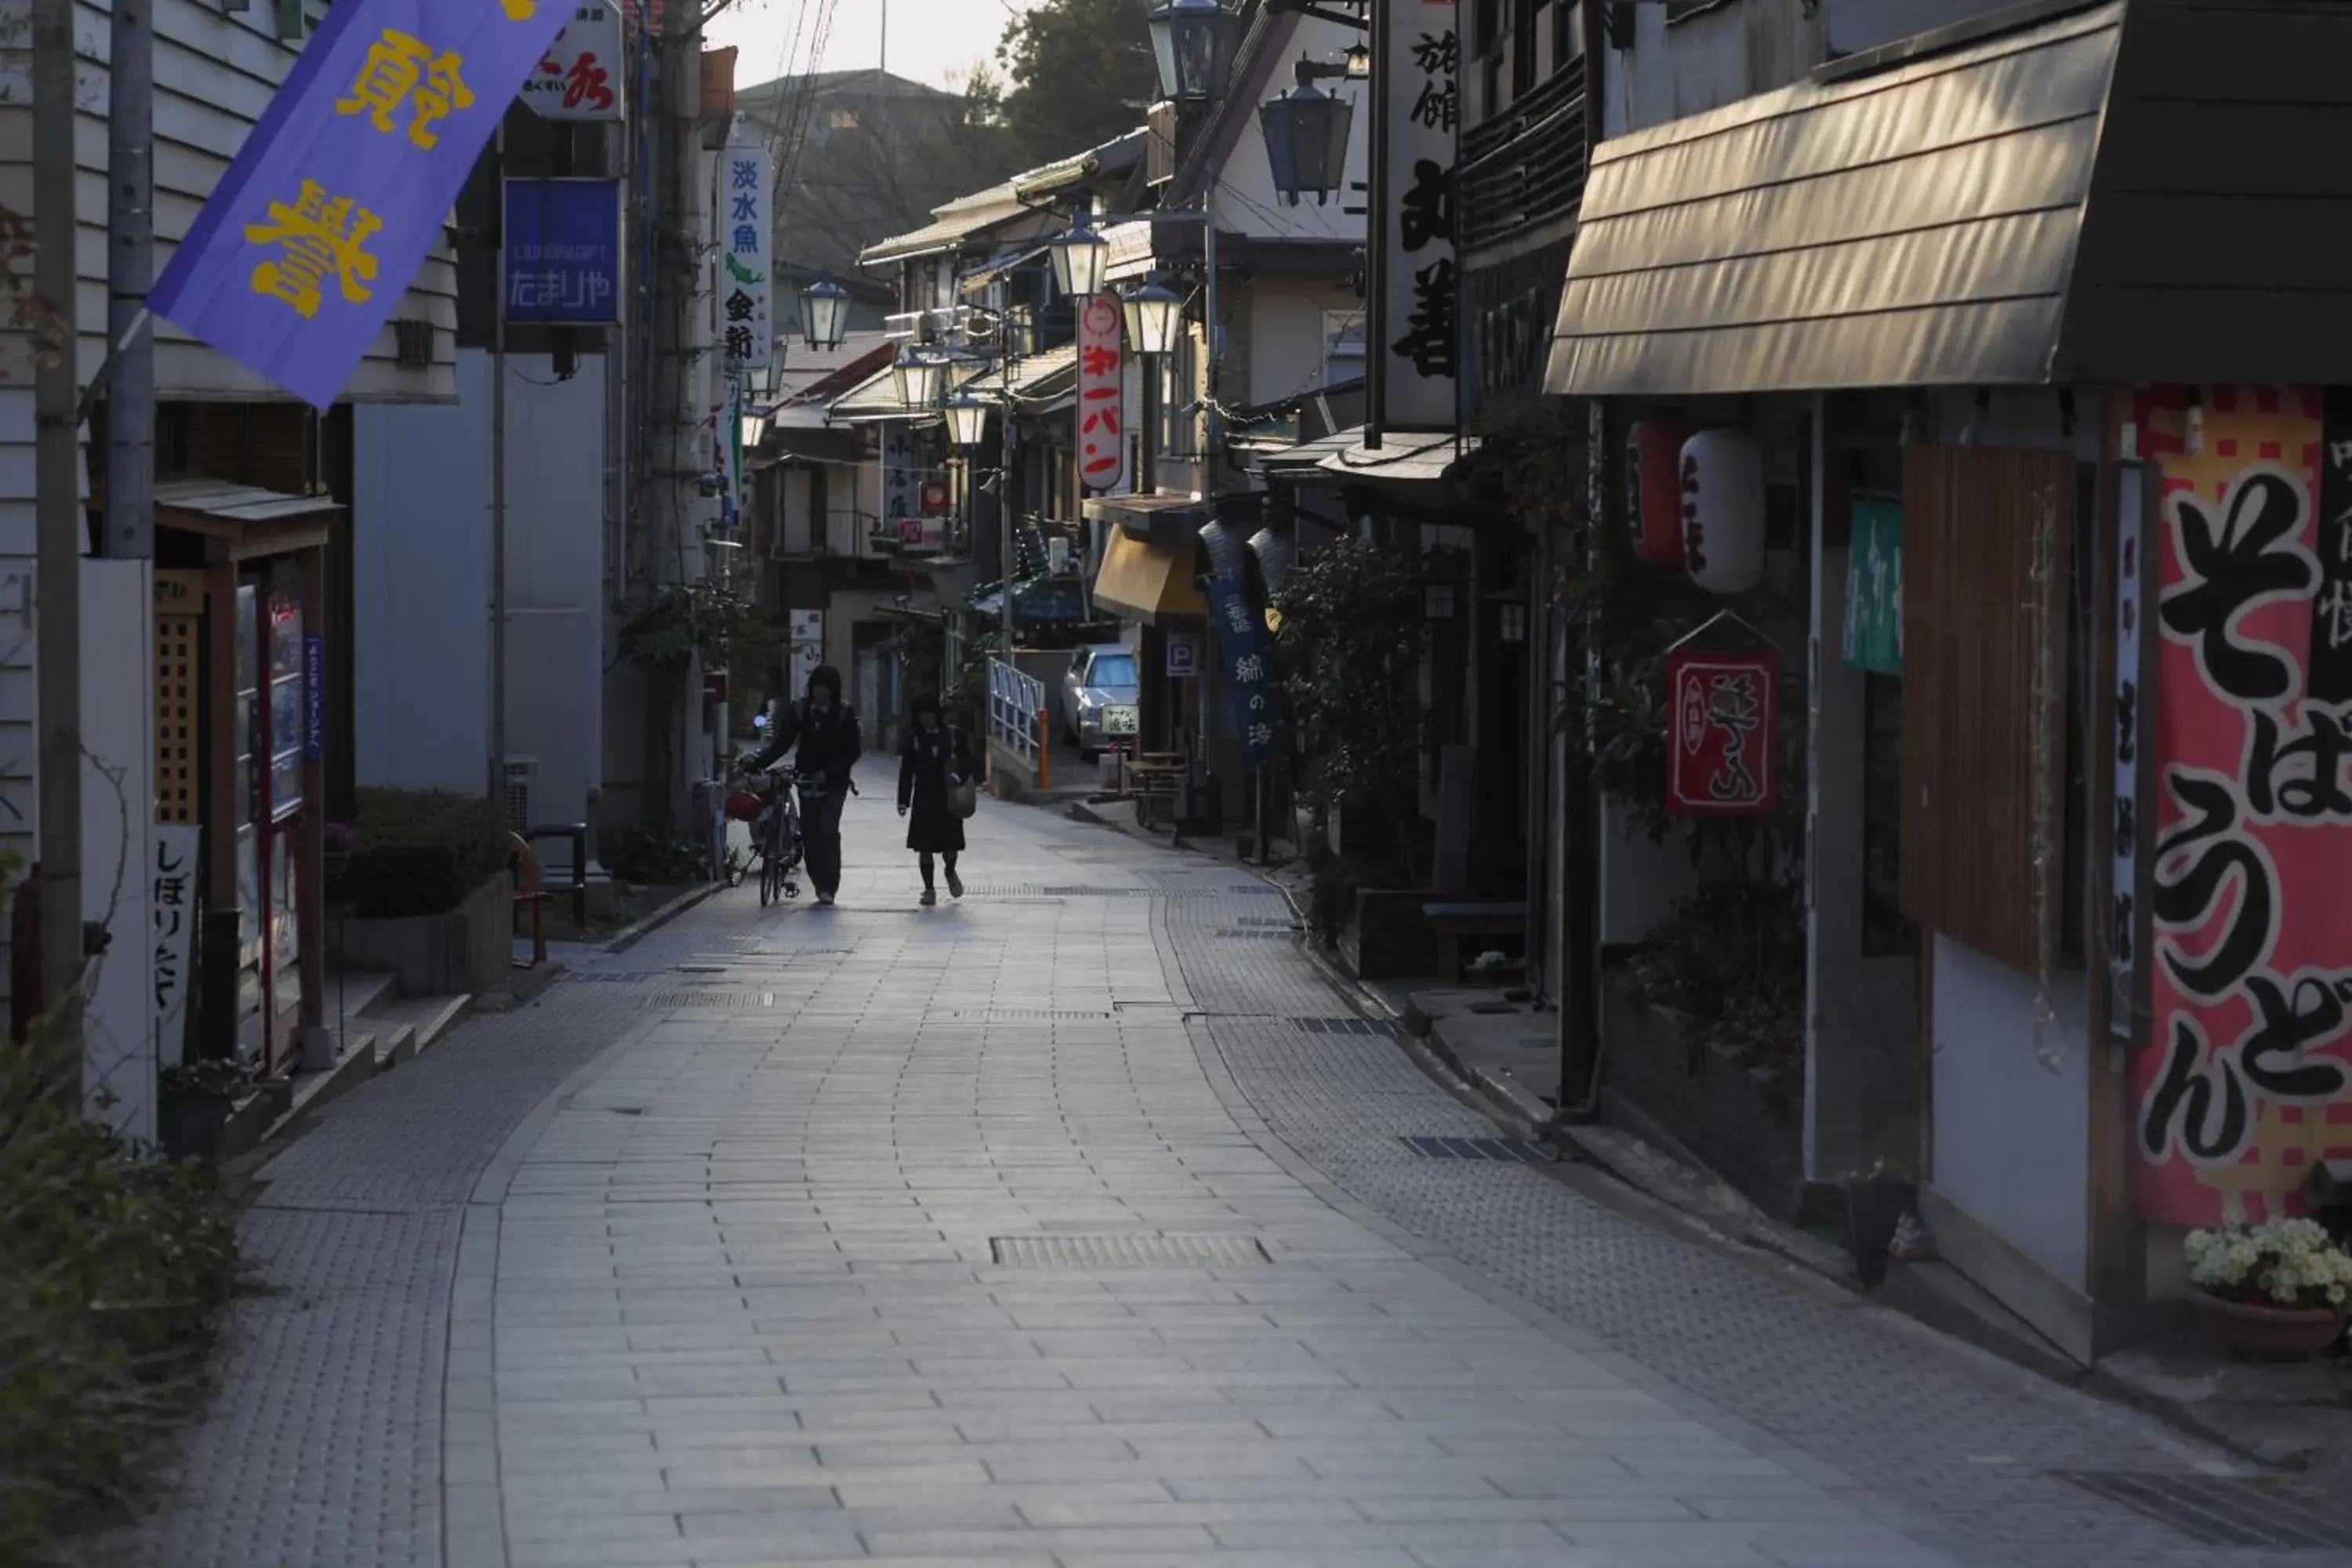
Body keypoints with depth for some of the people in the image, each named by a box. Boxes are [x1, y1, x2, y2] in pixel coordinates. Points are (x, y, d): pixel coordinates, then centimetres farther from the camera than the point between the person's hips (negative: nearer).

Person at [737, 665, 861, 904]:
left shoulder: (844, 714, -4)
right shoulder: (800, 710, 3)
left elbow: (853, 751, -5)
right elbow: (780, 743, -1)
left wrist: (828, 772, -16)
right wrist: (755, 764, -15)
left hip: (833, 783, -3)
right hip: (807, 780, 3)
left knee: (828, 830, -15)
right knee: (808, 833, 0)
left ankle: (828, 887, -12)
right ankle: (821, 884, 12)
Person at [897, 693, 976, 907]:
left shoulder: (953, 735, -1)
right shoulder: (914, 738, 1)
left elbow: (968, 762, 3)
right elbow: (906, 771, 0)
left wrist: (958, 776, -18)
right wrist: (903, 800, -6)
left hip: (949, 798, -1)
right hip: (924, 799, 1)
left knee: (950, 844, 1)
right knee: (924, 846, -1)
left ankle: (951, 873, 34)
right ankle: (929, 888, 9)